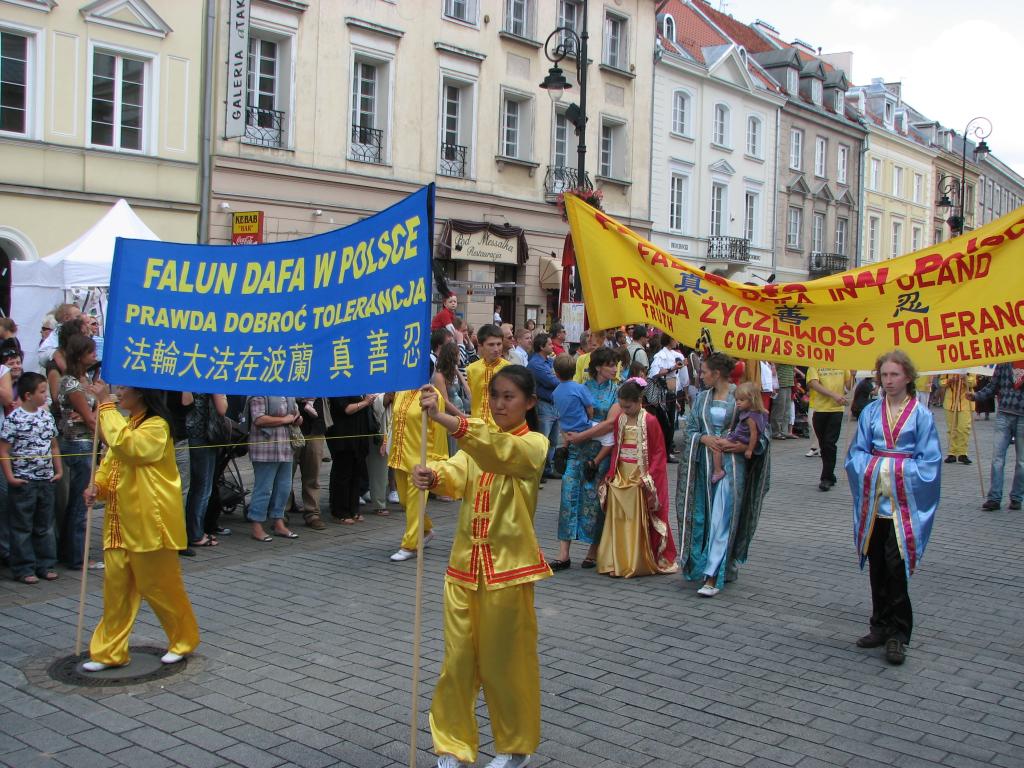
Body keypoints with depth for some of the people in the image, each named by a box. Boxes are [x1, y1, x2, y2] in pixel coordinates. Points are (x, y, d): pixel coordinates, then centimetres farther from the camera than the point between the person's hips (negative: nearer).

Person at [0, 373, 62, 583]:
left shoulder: (47, 416, 6)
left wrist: (59, 470, 10)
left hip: (46, 480, 6)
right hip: (23, 482, -6)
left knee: (45, 526, 13)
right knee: (22, 528, 3)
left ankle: (45, 564, 23)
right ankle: (24, 569, 10)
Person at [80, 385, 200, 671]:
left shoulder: (156, 426, -13)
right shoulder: (125, 423, 15)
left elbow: (124, 443, -31)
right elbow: (110, 461, 18)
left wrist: (106, 403, -25)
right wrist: (98, 486, -3)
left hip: (149, 521, -8)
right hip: (120, 521, 8)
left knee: (160, 585, 3)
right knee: (116, 585, 9)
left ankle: (183, 640, 21)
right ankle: (109, 651, 18)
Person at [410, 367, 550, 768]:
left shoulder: (534, 444, -7)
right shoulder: (477, 441, 10)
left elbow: (502, 450, -30)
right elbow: (456, 475, -10)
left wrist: (444, 419, -43)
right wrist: (433, 476, -35)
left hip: (509, 567, -5)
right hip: (464, 564, 5)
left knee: (507, 661, 7)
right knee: (458, 659, 9)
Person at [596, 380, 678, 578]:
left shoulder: (650, 421, -10)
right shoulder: (620, 420, 8)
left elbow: (659, 452, -8)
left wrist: (648, 476, -15)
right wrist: (611, 473, 8)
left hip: (640, 477, -5)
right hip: (621, 476, 6)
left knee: (640, 521, 0)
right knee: (618, 520, 6)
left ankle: (640, 563, 10)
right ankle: (618, 562, 14)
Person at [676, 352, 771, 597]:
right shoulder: (702, 398, 10)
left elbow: (760, 432, -1)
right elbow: (691, 428, 11)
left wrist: (745, 446, -17)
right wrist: (705, 439, -9)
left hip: (731, 464, -5)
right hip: (706, 464, 6)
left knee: (722, 519, -8)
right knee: (704, 518, 8)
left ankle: (712, 577, -9)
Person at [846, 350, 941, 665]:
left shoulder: (921, 414, -2)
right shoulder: (870, 412, 8)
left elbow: (930, 461, -4)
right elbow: (856, 454, 9)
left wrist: (894, 468, -10)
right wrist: (874, 466, -8)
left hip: (904, 502, -4)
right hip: (874, 501, 4)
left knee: (895, 565, -10)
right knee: (877, 565, 10)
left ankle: (897, 634, 0)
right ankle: (881, 626, 22)